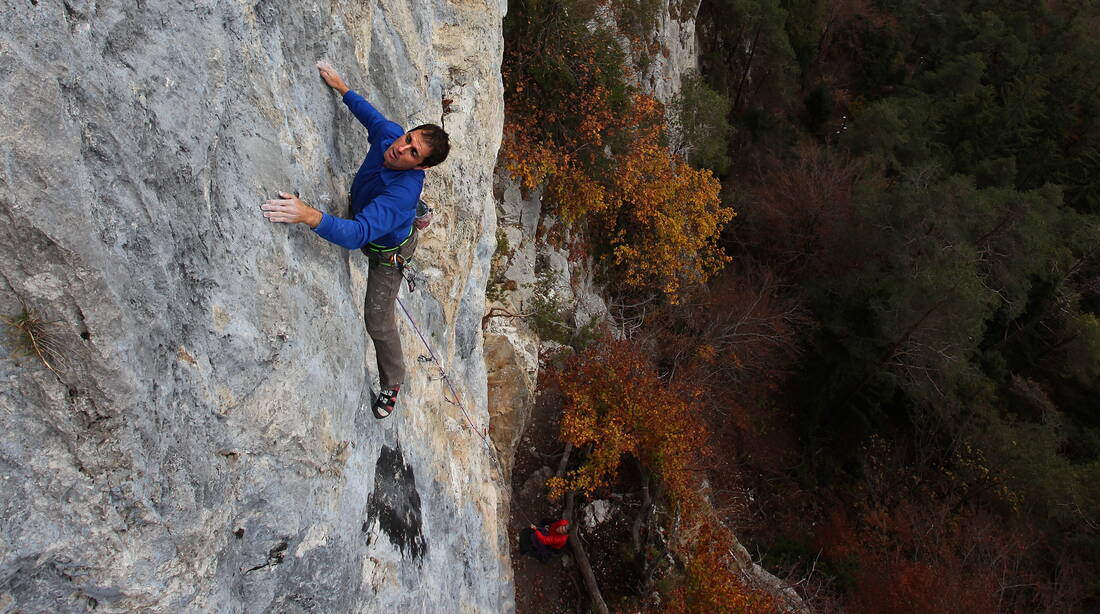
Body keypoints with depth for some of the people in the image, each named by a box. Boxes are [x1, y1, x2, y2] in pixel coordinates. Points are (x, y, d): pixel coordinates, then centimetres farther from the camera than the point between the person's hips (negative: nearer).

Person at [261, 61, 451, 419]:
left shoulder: (403, 193, -49)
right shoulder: (387, 134, -28)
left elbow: (357, 234, -61)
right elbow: (370, 114, 0)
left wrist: (310, 216, -75)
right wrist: (341, 88, -2)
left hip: (386, 252, -7)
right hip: (360, 213, 8)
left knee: (378, 322, 3)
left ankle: (392, 384, 29)